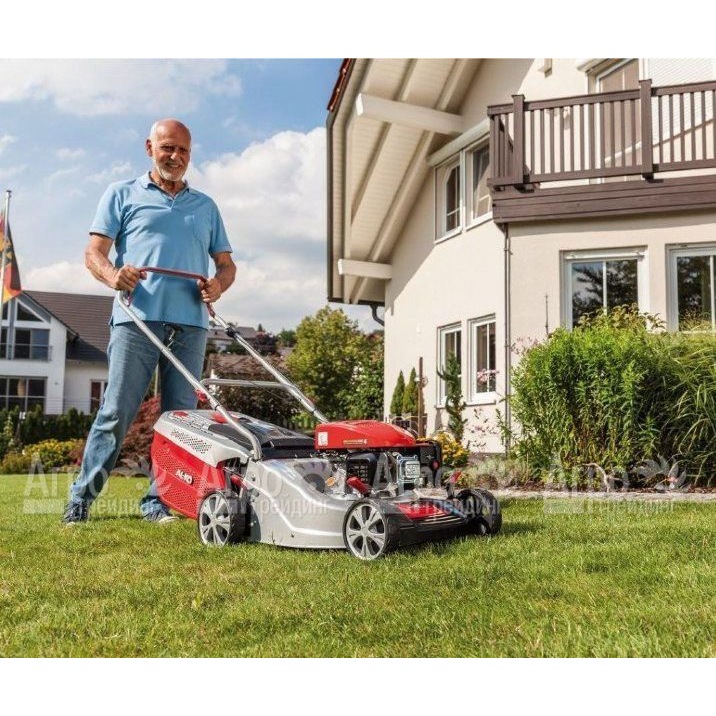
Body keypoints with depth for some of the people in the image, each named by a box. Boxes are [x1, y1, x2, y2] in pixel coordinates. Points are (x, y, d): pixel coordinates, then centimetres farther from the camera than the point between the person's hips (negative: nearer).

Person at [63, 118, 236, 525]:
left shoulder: (206, 206, 23)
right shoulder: (123, 195, 14)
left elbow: (227, 263, 21)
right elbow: (94, 252, 6)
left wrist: (218, 284, -3)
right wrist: (113, 274, -17)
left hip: (190, 325, 3)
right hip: (137, 320, -3)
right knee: (116, 412, -7)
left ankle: (158, 502, 10)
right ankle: (81, 500, 4)